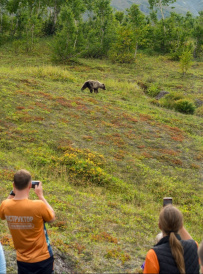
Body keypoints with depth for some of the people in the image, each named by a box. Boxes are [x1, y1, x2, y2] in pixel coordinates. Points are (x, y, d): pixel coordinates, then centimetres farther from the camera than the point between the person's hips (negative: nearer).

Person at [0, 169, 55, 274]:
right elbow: (52, 218, -5)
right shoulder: (39, 206, -27)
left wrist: (13, 193, 5)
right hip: (42, 259, -3)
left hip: (22, 261, 3)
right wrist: (41, 196, -2)